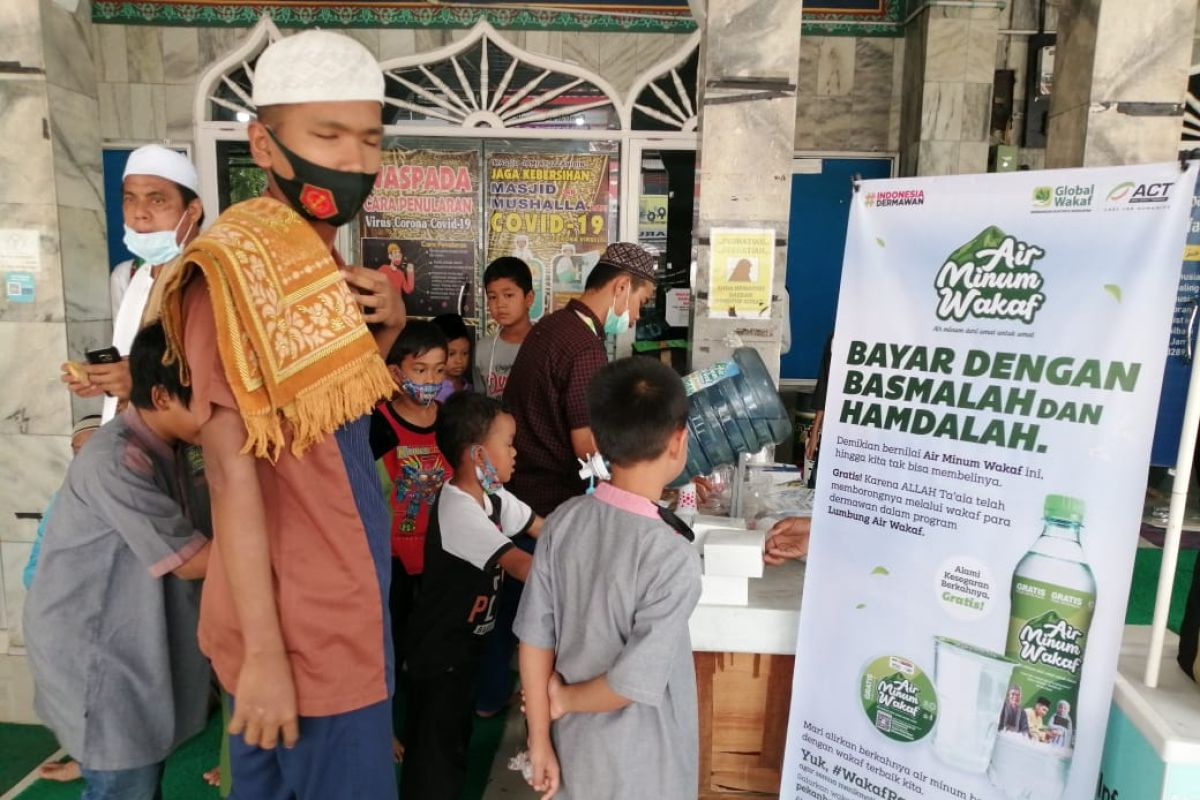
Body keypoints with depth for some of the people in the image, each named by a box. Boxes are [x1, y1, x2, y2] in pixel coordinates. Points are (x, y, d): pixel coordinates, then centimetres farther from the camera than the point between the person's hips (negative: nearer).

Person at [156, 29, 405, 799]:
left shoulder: (323, 260, 7)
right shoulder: (236, 266, -19)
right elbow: (232, 470, -21)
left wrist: (388, 325, -4)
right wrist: (263, 651, -20)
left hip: (346, 599, 8)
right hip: (302, 620, -8)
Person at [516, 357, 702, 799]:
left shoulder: (562, 522, -12)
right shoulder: (674, 558, -28)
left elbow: (535, 641, -6)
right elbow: (632, 684, -26)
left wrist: (540, 741, 3)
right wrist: (565, 699, -7)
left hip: (572, 747, 5)